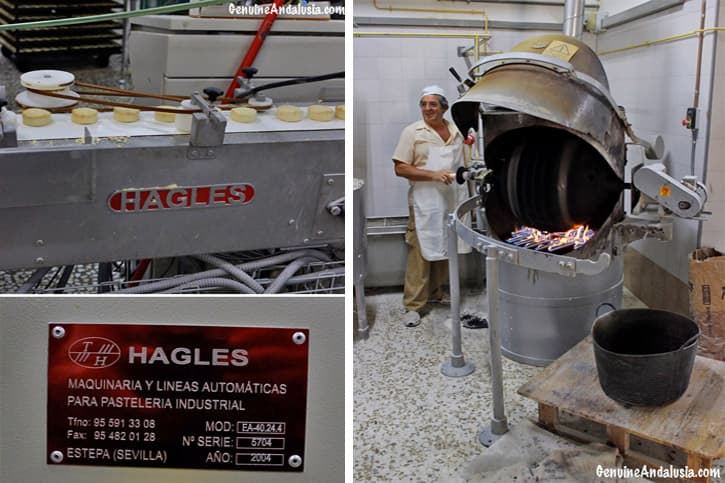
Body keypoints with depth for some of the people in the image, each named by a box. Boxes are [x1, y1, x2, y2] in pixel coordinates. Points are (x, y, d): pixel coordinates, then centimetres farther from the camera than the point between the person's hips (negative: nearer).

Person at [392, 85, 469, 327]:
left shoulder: (455, 132, 11)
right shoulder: (412, 132, -4)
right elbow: (400, 168, -10)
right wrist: (433, 175, -18)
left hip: (450, 201, 5)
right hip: (424, 203, -5)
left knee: (443, 248, 12)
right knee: (420, 252, -6)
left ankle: (435, 293, 28)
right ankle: (413, 305, 0)